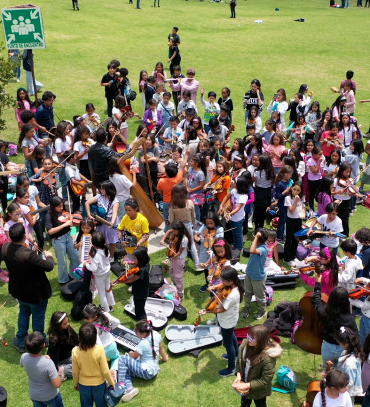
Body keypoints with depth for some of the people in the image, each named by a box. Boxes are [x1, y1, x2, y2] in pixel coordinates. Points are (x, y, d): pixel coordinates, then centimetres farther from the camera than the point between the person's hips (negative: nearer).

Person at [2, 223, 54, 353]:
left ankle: (21, 342, 45)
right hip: (36, 292, -6)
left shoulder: (5, 248, -17)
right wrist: (49, 256, -8)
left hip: (18, 290, 6)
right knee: (38, 318, 19)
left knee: (23, 313, 31)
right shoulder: (28, 255, -40)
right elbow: (49, 266, -27)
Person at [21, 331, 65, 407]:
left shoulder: (24, 357, -23)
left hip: (34, 396, 4)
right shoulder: (48, 363, -38)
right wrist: (58, 375, -11)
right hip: (51, 396, -3)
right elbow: (57, 384, -30)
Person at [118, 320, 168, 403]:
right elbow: (161, 348, 14)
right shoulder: (156, 335, -5)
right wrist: (165, 358, 32)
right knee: (125, 369, 10)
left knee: (122, 358, -6)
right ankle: (129, 388, -12)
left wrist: (130, 353, 17)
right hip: (155, 370, 9)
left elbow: (133, 357, -6)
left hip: (146, 373, -9)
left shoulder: (143, 344, -23)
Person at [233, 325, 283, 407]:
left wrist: (246, 385, -28)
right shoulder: (245, 344, -20)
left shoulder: (268, 358, -37)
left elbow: (265, 381, -28)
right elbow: (239, 361, -3)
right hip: (244, 385, 5)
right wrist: (238, 375, -17)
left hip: (259, 391, -4)